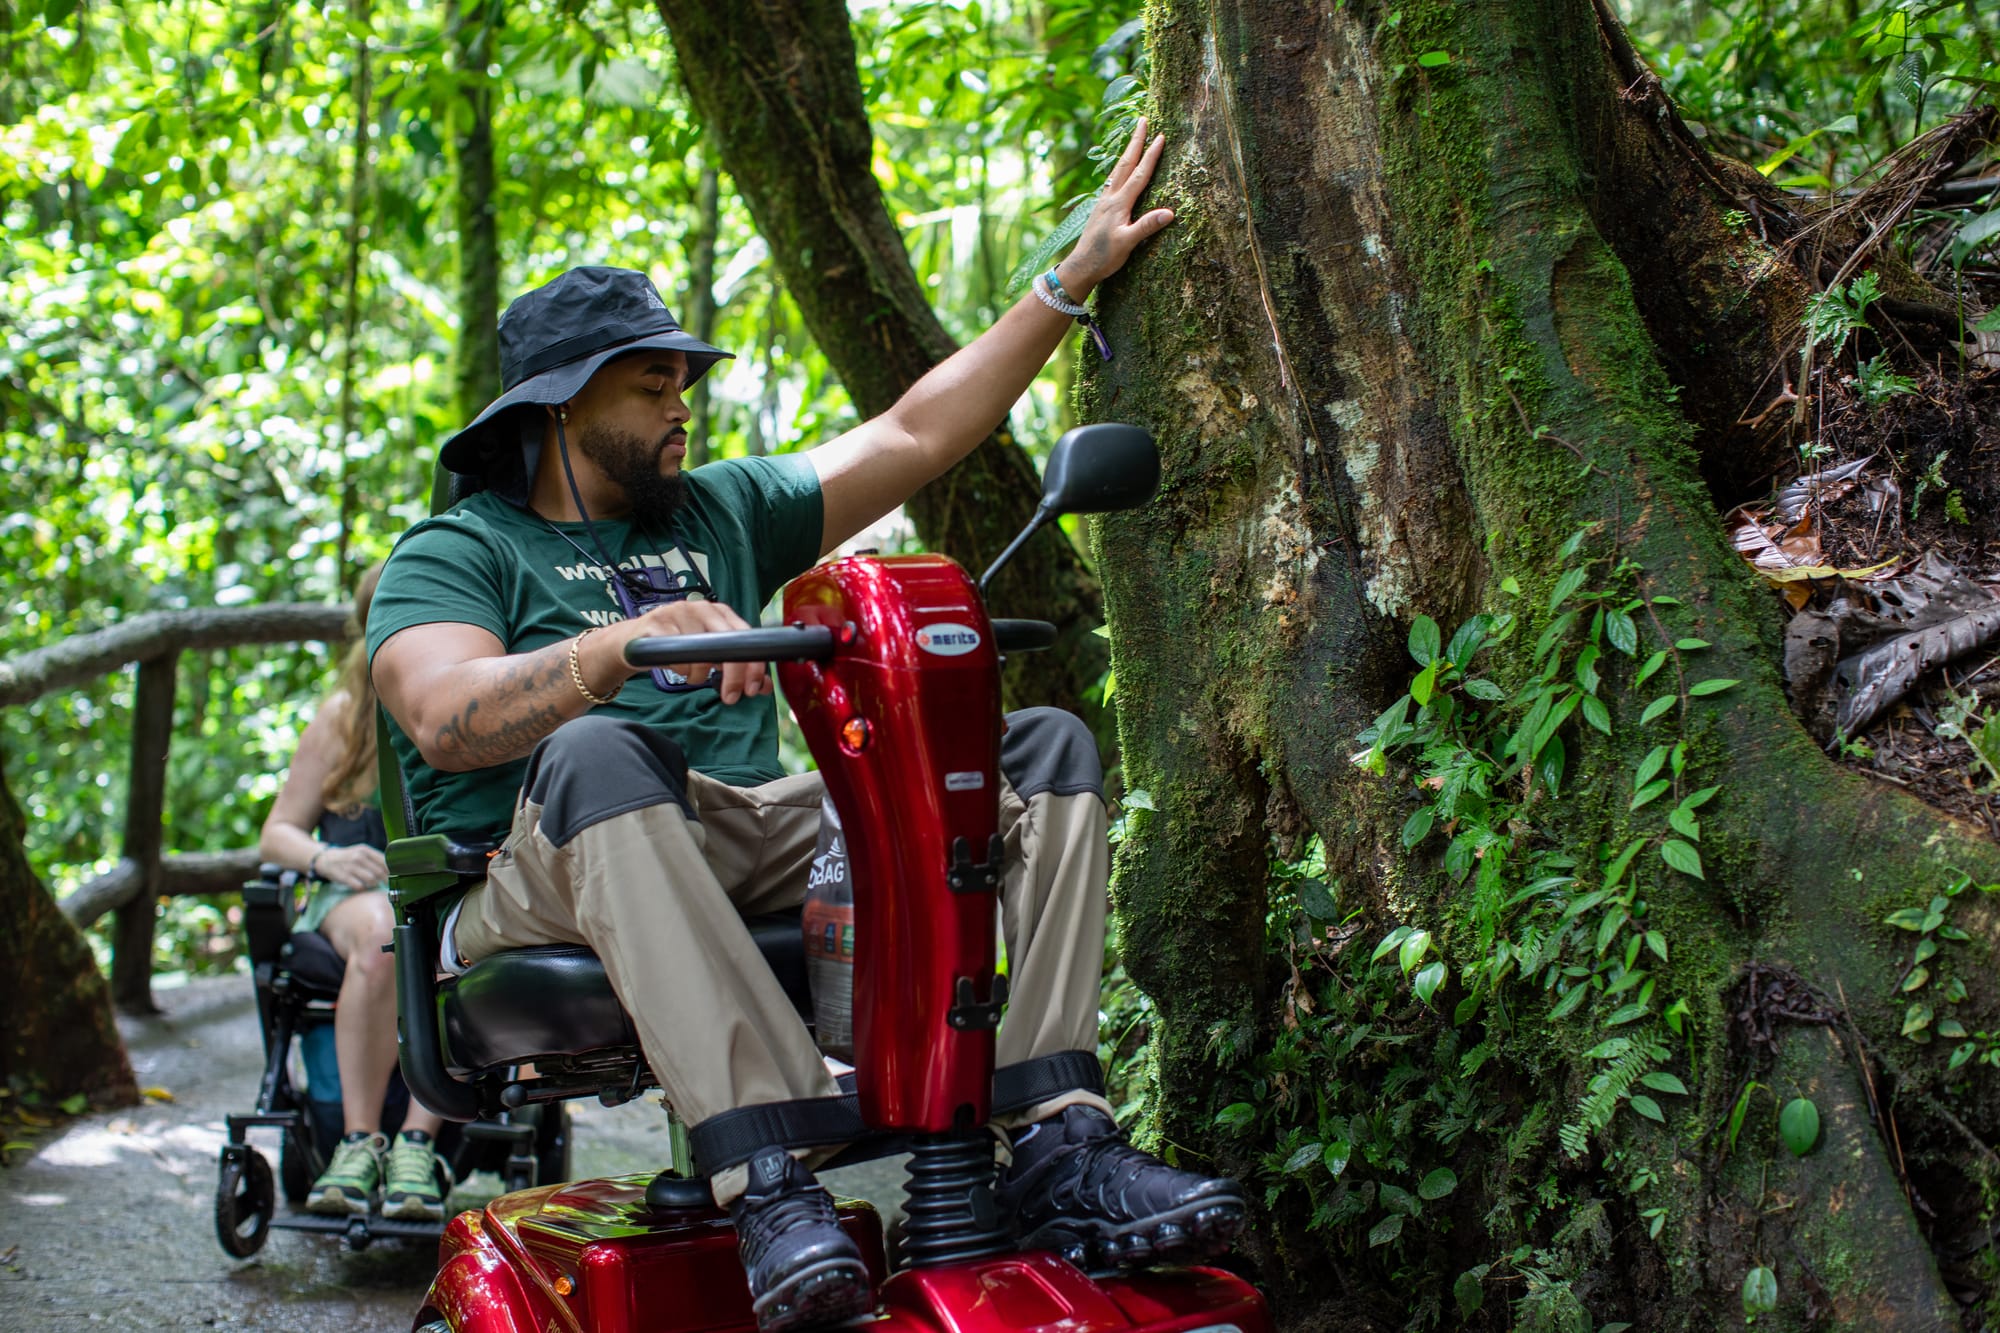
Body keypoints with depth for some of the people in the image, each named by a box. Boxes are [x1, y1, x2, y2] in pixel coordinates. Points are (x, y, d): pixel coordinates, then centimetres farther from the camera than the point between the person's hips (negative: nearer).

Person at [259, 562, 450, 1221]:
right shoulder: (342, 718, 11)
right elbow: (277, 833, 13)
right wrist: (326, 858, -10)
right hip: (363, 887, 1)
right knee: (381, 940, -38)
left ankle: (417, 1144, -35)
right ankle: (360, 1141, -31)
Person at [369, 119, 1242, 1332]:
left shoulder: (720, 510, 25)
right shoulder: (456, 552, 7)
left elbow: (916, 433, 22)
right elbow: (445, 718, -14)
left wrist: (1074, 280, 18)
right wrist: (633, 638, -30)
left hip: (759, 853, 6)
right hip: (541, 888, -5)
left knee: (1047, 751, -6)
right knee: (600, 751, -40)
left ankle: (1059, 1141, -23)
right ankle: (767, 1178, -46)